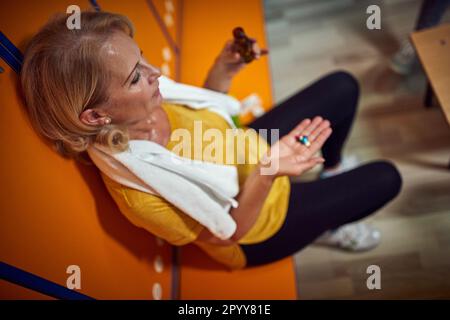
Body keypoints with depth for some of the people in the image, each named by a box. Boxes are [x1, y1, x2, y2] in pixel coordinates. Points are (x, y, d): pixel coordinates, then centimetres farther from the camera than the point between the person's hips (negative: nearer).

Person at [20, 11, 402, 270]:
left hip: (253, 147, 6)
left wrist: (224, 71, -20)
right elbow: (228, 232, -26)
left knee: (343, 86, 10)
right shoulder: (139, 195, -42)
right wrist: (266, 173, -43)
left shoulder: (143, 107, -23)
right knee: (385, 179, 3)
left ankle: (331, 168, 39)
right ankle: (323, 227, 34)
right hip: (256, 228, -5)